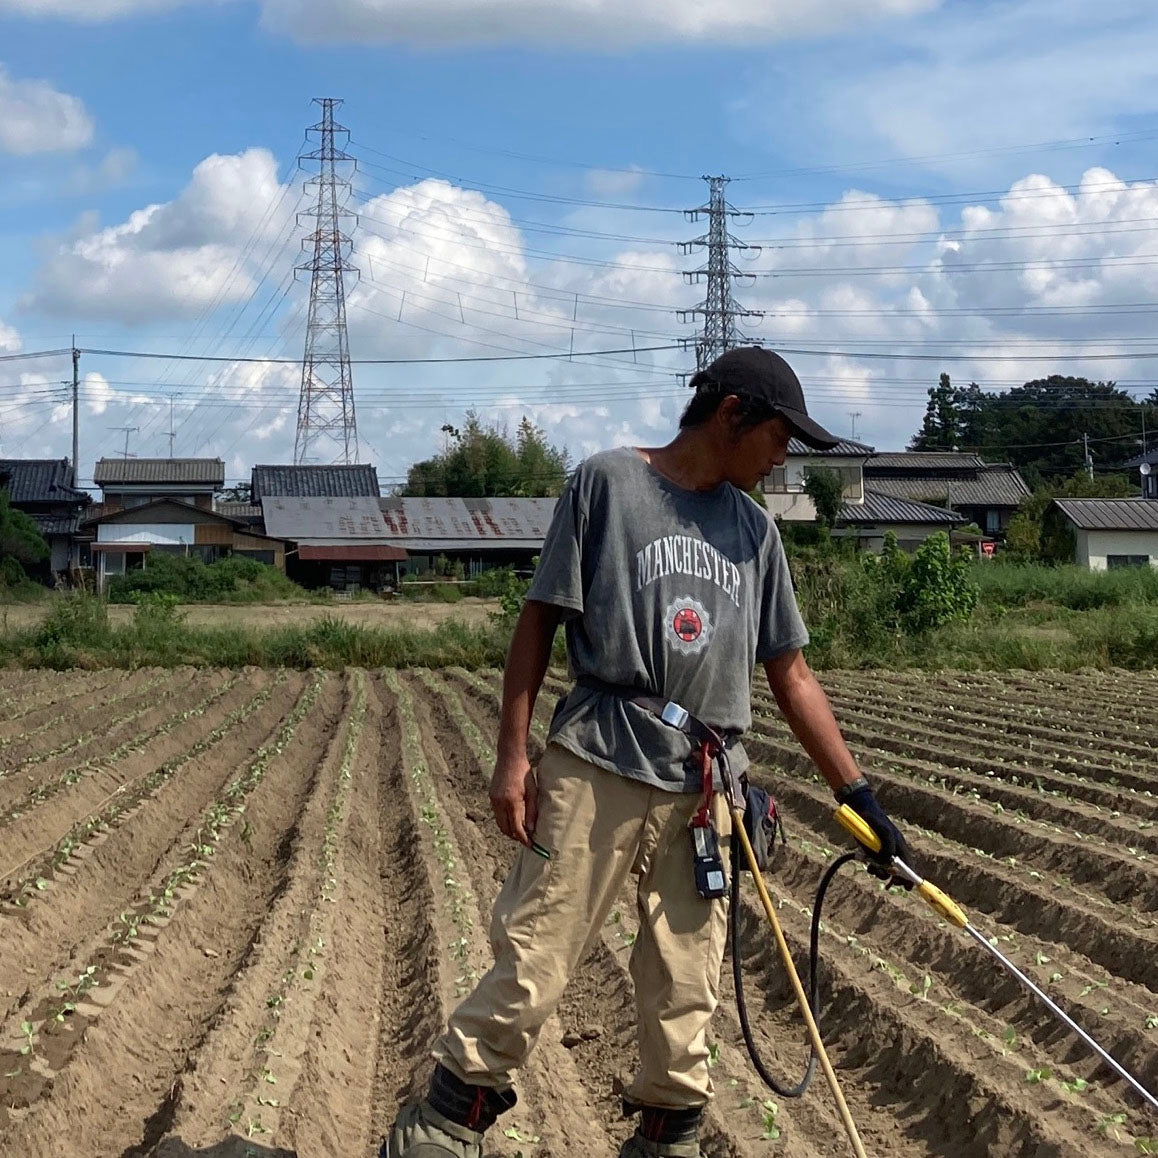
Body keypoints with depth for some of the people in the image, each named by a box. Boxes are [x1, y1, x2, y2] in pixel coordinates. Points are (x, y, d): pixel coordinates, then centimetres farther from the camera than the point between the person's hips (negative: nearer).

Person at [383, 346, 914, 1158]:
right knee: (535, 958, -5)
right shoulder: (609, 481, -1)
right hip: (597, 766, -5)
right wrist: (513, 753, -5)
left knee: (687, 986, 8)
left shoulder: (754, 526, 14)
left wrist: (858, 795, 11)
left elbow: (791, 674, 15)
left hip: (705, 787, 5)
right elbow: (541, 617, 0)